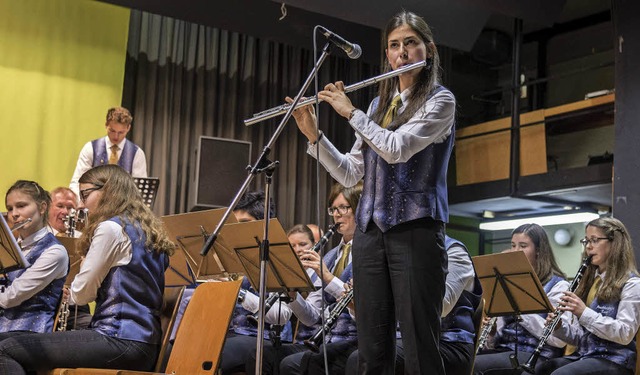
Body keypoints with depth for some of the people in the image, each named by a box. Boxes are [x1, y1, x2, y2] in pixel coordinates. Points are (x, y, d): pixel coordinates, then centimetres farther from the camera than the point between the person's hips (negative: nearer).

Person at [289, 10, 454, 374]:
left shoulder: (441, 100, 0)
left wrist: (351, 112, -5)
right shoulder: (378, 105, 17)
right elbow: (350, 174, 16)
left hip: (416, 230, -6)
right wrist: (313, 135, 5)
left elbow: (397, 148, -16)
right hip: (370, 231, 6)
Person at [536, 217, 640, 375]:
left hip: (614, 361, -6)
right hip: (583, 356, 7)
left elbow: (625, 334, -17)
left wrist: (584, 313, -22)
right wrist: (560, 328, -3)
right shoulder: (589, 280, 18)